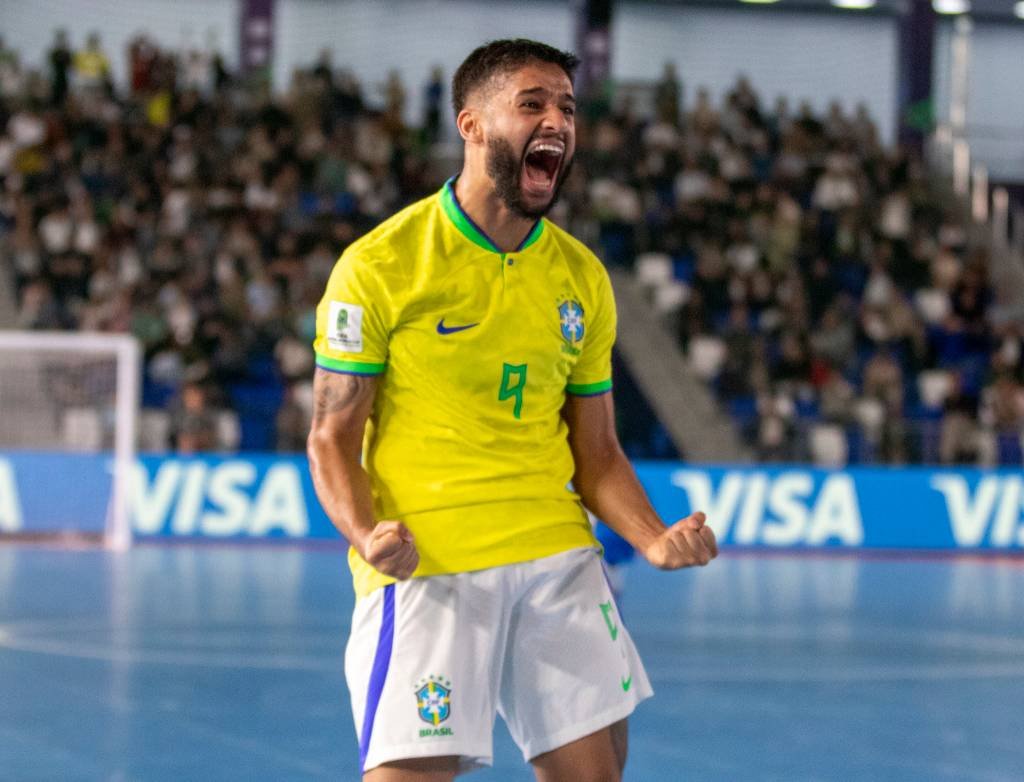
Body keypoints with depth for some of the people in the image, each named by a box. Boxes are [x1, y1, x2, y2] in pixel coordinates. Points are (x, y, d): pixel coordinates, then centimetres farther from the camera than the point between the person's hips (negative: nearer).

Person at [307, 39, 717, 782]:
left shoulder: (582, 277, 10)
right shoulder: (380, 265, -5)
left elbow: (596, 452, 14)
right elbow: (333, 437, -3)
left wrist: (655, 539, -4)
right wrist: (366, 534, -22)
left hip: (557, 554, 5)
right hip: (426, 561, -5)